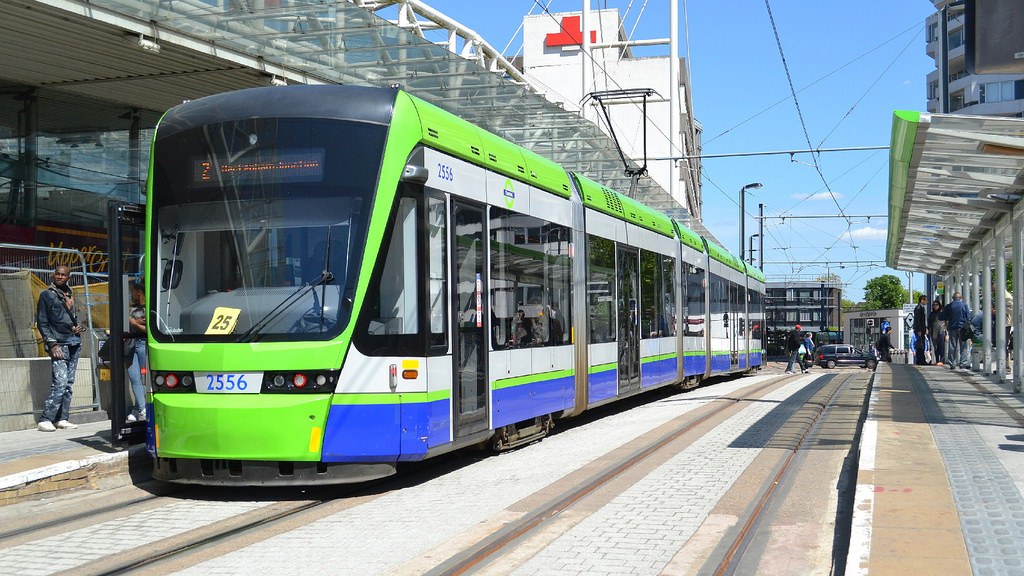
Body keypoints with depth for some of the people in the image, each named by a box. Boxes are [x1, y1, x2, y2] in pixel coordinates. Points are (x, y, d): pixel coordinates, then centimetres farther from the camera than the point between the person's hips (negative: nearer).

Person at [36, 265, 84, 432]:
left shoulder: (70, 294, 17)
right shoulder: (47, 295, 0)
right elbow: (42, 323, -4)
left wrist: (78, 327, 6)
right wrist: (52, 344, -12)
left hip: (74, 343, 7)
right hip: (59, 345, -7)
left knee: (69, 384, 5)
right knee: (59, 383, -16)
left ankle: (62, 419, 8)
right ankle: (45, 420, -13)